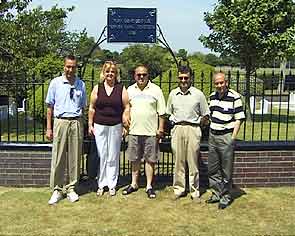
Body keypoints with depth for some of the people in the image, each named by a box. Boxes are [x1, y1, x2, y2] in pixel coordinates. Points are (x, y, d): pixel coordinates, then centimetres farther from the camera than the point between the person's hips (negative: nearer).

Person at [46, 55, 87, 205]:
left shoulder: (81, 84, 7)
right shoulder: (55, 83, 1)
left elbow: (83, 106, 12)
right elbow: (50, 106, 4)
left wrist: (81, 125, 6)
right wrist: (49, 128, 1)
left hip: (76, 123, 2)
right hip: (60, 121, -2)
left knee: (74, 158, 6)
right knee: (58, 158, 0)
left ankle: (71, 188, 18)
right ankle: (57, 190, 11)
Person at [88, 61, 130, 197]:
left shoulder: (121, 89, 4)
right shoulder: (97, 88, 5)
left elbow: (126, 107, 5)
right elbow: (92, 108, 7)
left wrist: (126, 119, -9)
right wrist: (90, 125, 4)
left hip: (115, 126, 0)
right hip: (100, 126, 0)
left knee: (113, 157, 6)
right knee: (101, 156, 3)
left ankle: (112, 185, 17)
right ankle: (101, 184, 15)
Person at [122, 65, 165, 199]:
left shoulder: (156, 90, 0)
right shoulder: (130, 90, 8)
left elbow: (161, 112, 0)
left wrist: (161, 128, -5)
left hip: (151, 132, -2)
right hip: (134, 131, 3)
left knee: (150, 159, 4)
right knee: (134, 159, 11)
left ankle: (149, 186, 14)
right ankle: (134, 184, 25)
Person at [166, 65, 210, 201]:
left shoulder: (198, 94, 2)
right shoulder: (173, 94, 10)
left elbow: (205, 115, 6)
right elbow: (168, 113, 19)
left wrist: (197, 123, -2)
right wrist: (174, 122, 7)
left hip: (193, 130, -2)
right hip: (177, 129, 2)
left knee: (193, 162, 1)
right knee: (178, 162, 7)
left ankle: (194, 191, 11)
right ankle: (179, 189, 18)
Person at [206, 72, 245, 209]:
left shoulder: (234, 97, -10)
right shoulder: (212, 96, 10)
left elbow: (239, 119, -9)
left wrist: (233, 137, -13)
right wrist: (210, 132, 15)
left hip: (226, 137, -6)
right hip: (212, 136, 6)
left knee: (226, 170, 2)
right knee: (212, 169, 12)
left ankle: (226, 196, 15)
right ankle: (216, 193, 26)